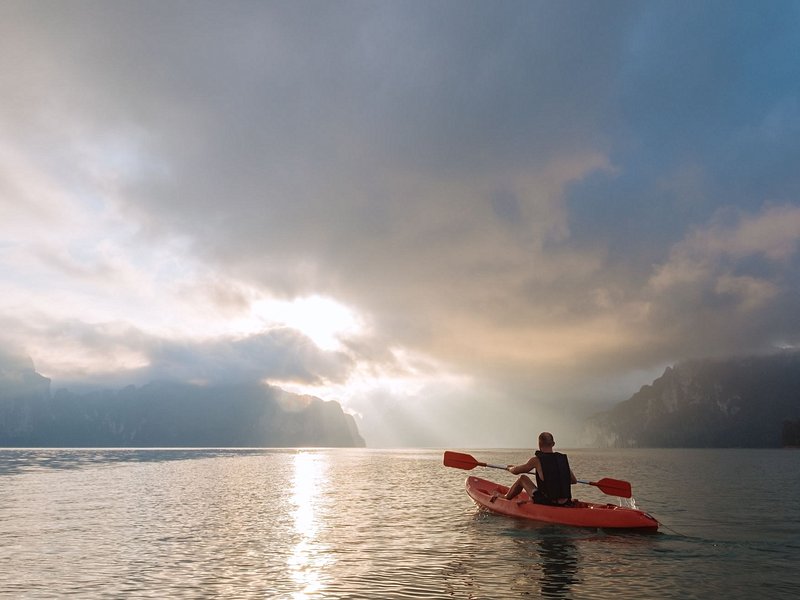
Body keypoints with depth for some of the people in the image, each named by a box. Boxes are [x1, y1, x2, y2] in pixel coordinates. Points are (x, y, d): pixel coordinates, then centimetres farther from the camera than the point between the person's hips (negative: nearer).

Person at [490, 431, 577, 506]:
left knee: (523, 478, 14)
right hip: (565, 505, 5)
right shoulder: (563, 458, 2)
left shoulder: (537, 460, -10)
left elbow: (515, 471, 0)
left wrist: (509, 468, 24)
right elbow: (574, 480, 12)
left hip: (547, 503, -4)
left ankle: (505, 498, 33)